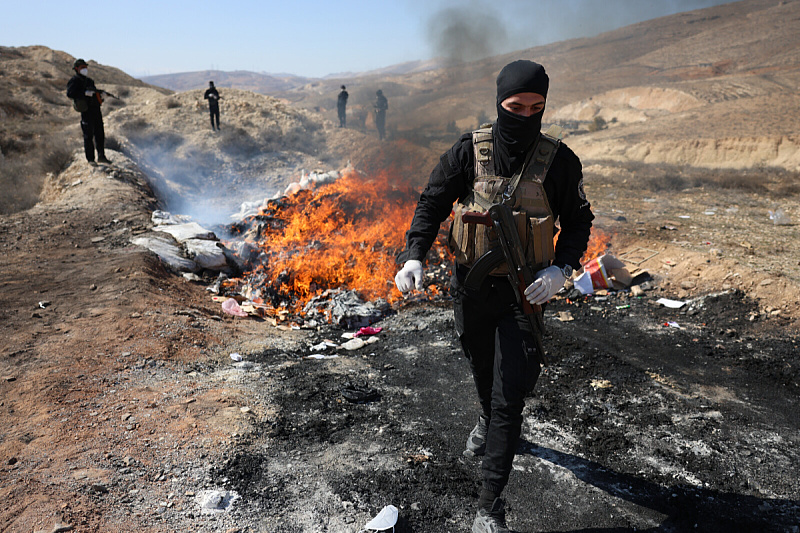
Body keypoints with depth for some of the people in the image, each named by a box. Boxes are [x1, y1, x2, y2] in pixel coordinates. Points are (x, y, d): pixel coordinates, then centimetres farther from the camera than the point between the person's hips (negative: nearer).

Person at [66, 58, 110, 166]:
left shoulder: (89, 80, 21)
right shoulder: (74, 81, -3)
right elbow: (70, 94, -16)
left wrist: (99, 93, 8)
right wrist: (85, 93, -24)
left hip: (96, 109, 7)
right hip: (87, 111, -7)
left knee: (100, 134, 10)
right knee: (88, 136, -3)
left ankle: (101, 156, 19)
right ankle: (90, 159, 3)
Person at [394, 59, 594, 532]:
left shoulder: (559, 161, -9)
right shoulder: (469, 152, -8)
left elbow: (578, 221, 2)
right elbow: (433, 204, -2)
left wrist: (561, 268, -15)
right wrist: (414, 255, -16)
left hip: (525, 292, -2)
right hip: (472, 285, 2)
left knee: (510, 396, -4)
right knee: (482, 370, 24)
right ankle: (489, 421, 59)